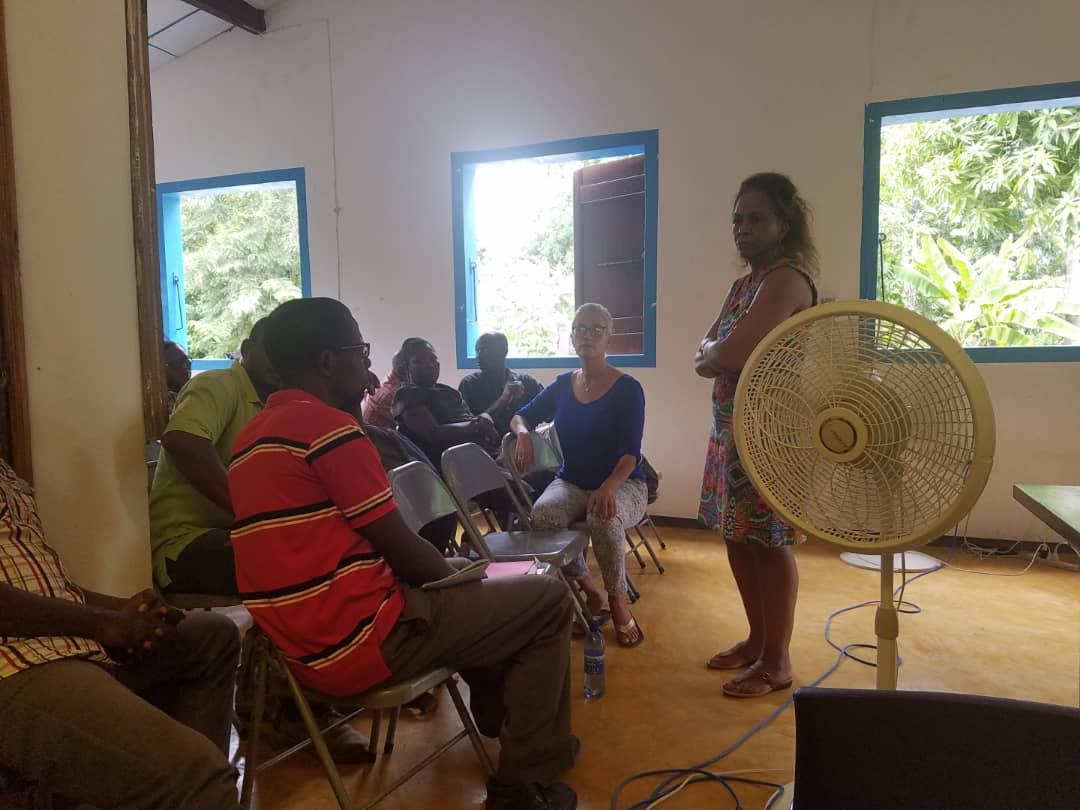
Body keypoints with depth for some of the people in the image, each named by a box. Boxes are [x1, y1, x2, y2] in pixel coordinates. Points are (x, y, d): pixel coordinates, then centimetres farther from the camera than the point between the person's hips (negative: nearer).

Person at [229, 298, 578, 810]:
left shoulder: (252, 436, 11)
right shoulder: (330, 426, -18)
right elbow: (401, 551, -15)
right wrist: (461, 578, 4)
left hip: (311, 648, 10)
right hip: (363, 639, -10)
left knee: (486, 600, 28)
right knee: (548, 601, 1)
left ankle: (499, 723, 40)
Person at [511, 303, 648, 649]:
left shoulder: (627, 388, -6)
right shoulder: (562, 386, 7)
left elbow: (630, 453, -14)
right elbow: (520, 416, 16)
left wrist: (608, 487, -33)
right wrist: (523, 433, -10)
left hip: (623, 483, -3)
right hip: (571, 482, 3)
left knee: (603, 518, -38)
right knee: (542, 512, -31)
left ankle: (617, 601, -10)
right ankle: (591, 590, -9)